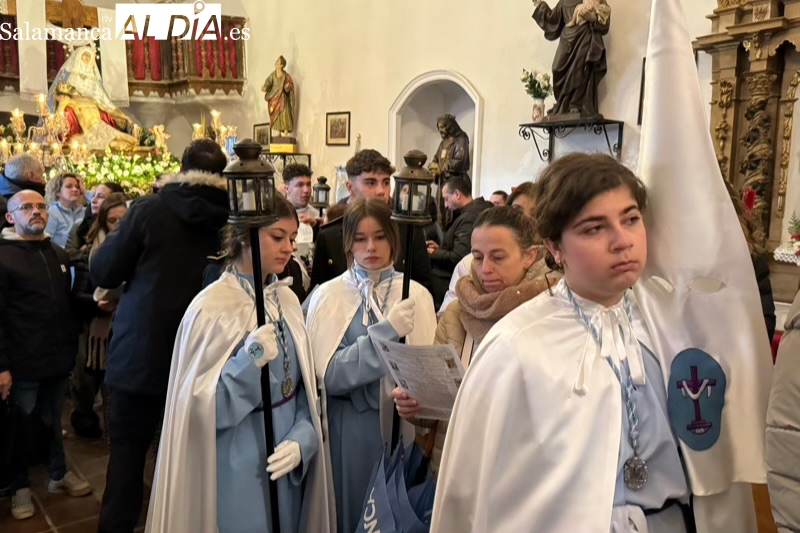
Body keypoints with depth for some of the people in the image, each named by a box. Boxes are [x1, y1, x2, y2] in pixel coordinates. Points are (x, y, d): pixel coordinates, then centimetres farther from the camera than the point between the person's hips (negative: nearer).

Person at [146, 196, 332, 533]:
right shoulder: (211, 307, -16)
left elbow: (306, 386, 4)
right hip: (236, 469, -5)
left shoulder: (288, 300, 0)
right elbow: (198, 408, -15)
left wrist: (301, 439, -11)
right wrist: (247, 363, -29)